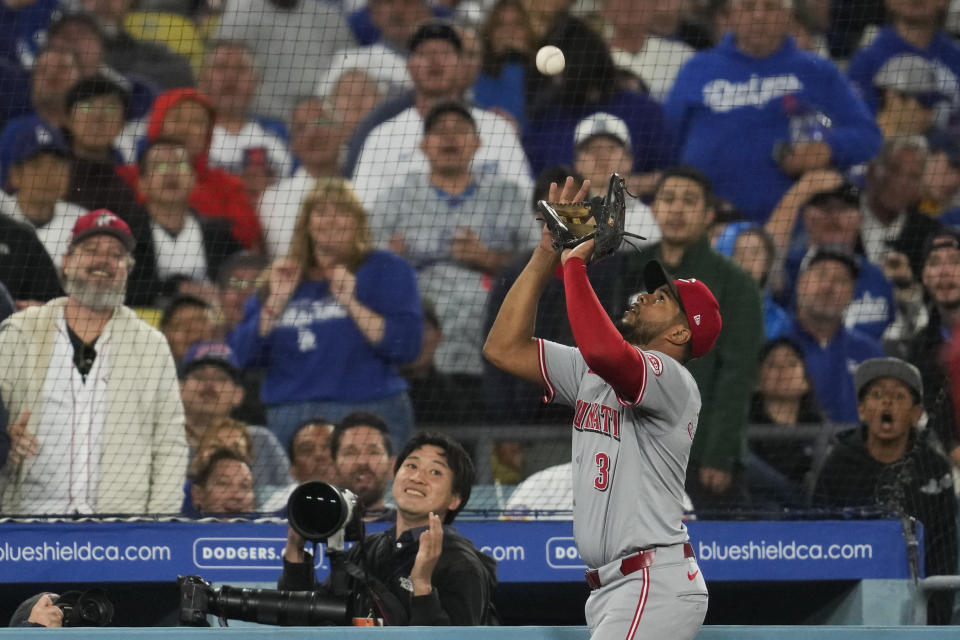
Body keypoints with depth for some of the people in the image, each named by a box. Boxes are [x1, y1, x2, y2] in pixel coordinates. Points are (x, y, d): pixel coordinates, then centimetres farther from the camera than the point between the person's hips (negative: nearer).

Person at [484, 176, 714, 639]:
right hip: (611, 590, 10)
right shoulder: (590, 374, 17)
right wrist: (547, 253, 8)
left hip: (654, 586, -10)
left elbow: (602, 350, -32)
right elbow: (505, 349, 12)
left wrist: (574, 264, -18)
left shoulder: (672, 380, -11)